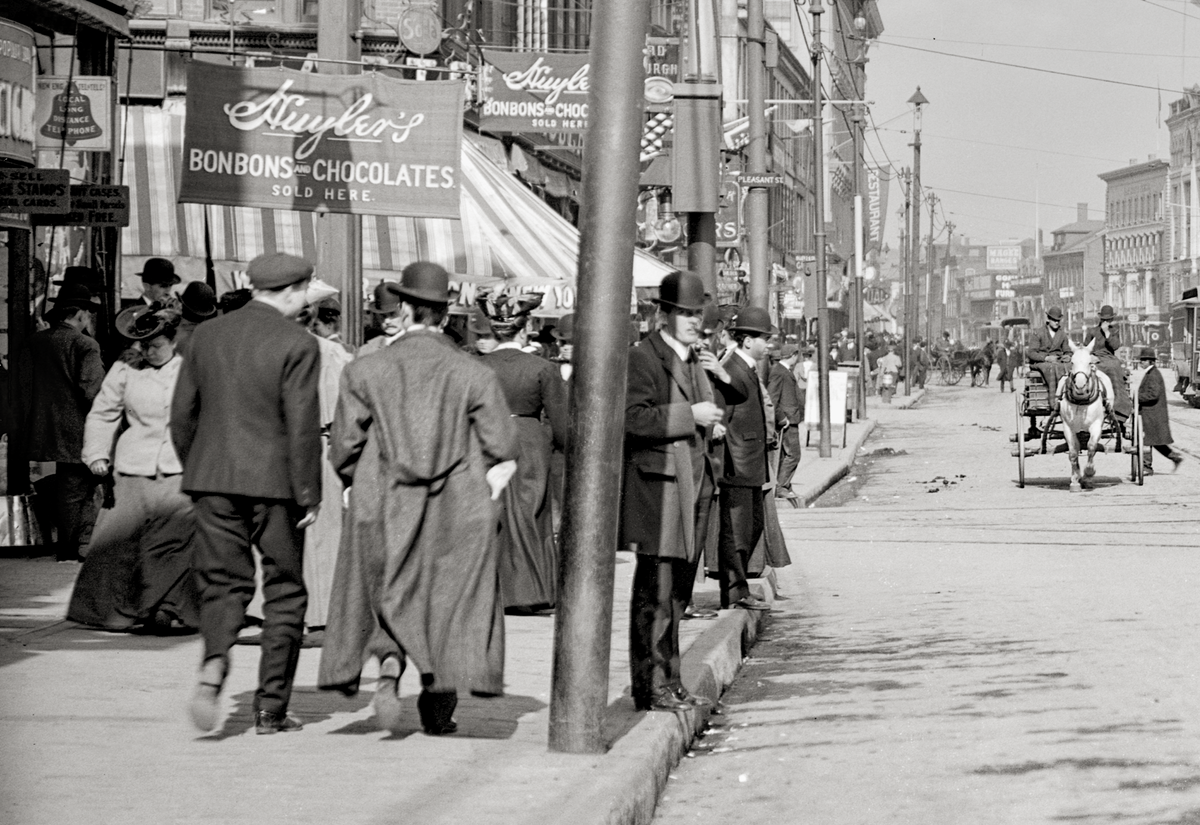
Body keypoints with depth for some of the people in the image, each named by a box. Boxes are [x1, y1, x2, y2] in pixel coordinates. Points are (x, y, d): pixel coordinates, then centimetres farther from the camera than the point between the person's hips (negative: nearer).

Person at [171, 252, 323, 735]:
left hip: (213, 478, 4)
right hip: (274, 481, -4)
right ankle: (271, 708, 10)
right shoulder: (297, 345, -10)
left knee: (223, 583, 9)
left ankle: (215, 664, -20)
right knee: (284, 592, 9)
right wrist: (309, 495, -7)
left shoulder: (207, 335, 6)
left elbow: (182, 413, 9)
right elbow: (302, 426, -13)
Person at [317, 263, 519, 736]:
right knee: (453, 603, 10)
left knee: (390, 597, 14)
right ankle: (438, 709, 11)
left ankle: (389, 662, -14)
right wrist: (482, 495, 10)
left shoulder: (365, 371, -2)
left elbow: (343, 450, -1)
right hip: (459, 511, 0)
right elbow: (502, 451, -4)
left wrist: (361, 485, 16)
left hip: (384, 508, 0)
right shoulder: (474, 374, -3)